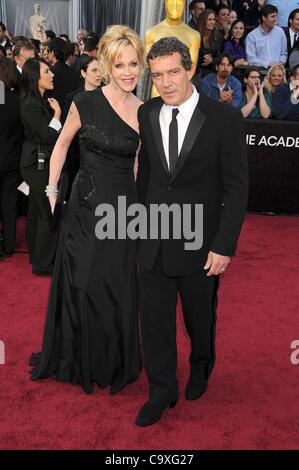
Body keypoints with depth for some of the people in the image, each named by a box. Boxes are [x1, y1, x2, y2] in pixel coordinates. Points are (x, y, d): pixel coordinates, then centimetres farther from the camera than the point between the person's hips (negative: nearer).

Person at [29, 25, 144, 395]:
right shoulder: (86, 103, -8)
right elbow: (62, 145, 4)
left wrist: (135, 199, 10)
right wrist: (51, 191, 4)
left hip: (125, 208, 3)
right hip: (86, 207, -3)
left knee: (120, 290, 12)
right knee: (82, 286, 9)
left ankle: (114, 362, 35)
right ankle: (78, 361, 34)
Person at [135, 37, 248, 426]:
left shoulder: (225, 119, -10)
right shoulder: (146, 115, 2)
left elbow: (237, 187, -10)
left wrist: (225, 246, -14)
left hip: (200, 244, -2)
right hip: (154, 243, 3)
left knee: (200, 318, 17)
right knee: (154, 319, 9)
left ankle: (201, 369, 47)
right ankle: (162, 390, 30)